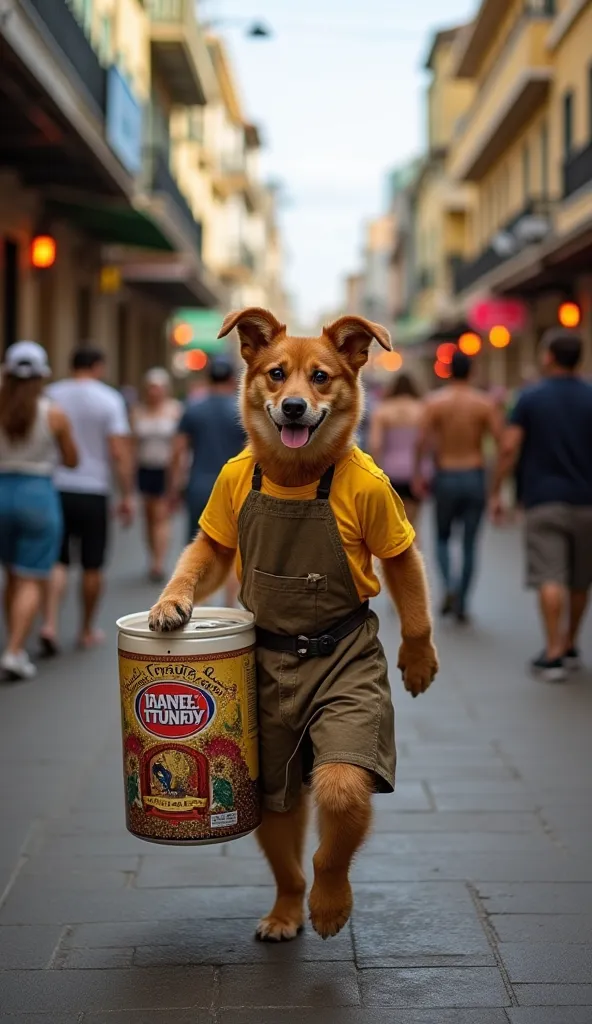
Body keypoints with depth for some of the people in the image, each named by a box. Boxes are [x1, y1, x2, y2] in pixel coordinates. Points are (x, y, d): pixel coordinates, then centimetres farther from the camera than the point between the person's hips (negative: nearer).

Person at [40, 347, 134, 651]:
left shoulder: (51, 395, 2)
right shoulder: (109, 399, -6)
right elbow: (119, 452, -10)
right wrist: (127, 495, -4)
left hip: (55, 489, 2)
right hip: (93, 491, -2)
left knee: (57, 561, 8)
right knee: (92, 566, 10)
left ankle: (50, 624, -10)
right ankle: (88, 631, 20)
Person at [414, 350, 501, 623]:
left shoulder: (435, 402, -3)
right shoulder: (485, 403, -2)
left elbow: (422, 441, -13)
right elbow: (501, 441, -9)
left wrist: (418, 474, -4)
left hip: (446, 478, 0)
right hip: (475, 477, 0)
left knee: (442, 537, 18)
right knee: (469, 544, 9)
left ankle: (449, 583, -8)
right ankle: (461, 603, 8)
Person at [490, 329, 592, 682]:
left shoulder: (530, 398, -3)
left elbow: (510, 448, -6)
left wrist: (496, 492, 2)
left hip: (544, 500, -2)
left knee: (550, 579, -6)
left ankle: (553, 654, -12)